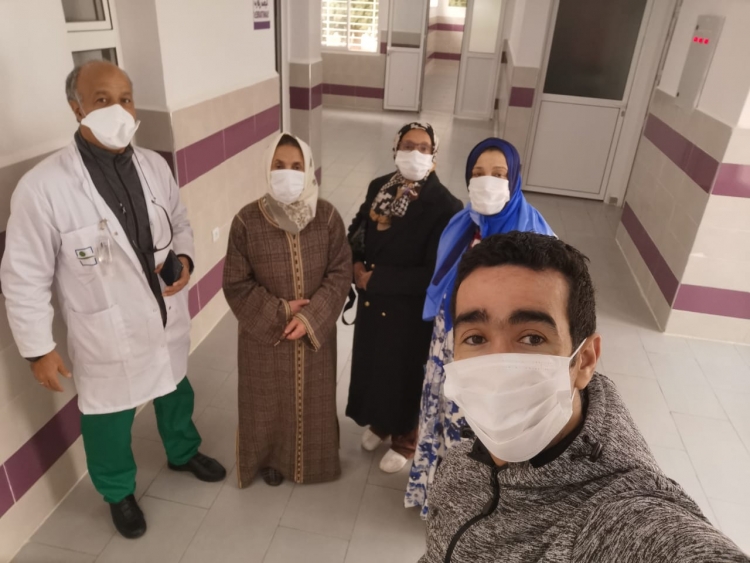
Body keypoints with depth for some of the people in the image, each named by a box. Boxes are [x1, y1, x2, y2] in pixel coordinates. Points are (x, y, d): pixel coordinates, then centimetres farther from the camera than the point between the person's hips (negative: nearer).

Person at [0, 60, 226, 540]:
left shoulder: (155, 166, -7)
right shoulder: (43, 187, -21)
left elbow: (180, 224, 9)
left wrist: (185, 259, -12)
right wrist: (39, 348, -9)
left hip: (169, 322, 5)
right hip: (108, 338, -4)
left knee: (175, 394, 28)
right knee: (109, 420, 19)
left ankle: (183, 452, 58)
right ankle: (119, 493, 49)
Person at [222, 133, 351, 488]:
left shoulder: (327, 217, -12)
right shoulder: (247, 221, -16)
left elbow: (340, 273, -8)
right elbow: (236, 285, -10)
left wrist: (310, 318, -17)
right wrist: (278, 312, -17)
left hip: (315, 332, 1)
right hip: (265, 334, -1)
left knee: (314, 399, 19)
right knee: (270, 401, 18)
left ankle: (313, 458, 47)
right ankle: (272, 458, 46)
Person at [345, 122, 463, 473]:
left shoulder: (444, 207, -22)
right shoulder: (378, 188, -4)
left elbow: (433, 274, -24)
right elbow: (357, 231, 10)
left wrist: (376, 278, -21)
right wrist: (357, 265, -10)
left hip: (410, 312, -5)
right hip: (372, 303, 6)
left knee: (404, 375, 15)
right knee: (371, 365, 23)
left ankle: (405, 439, 42)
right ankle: (378, 423, 51)